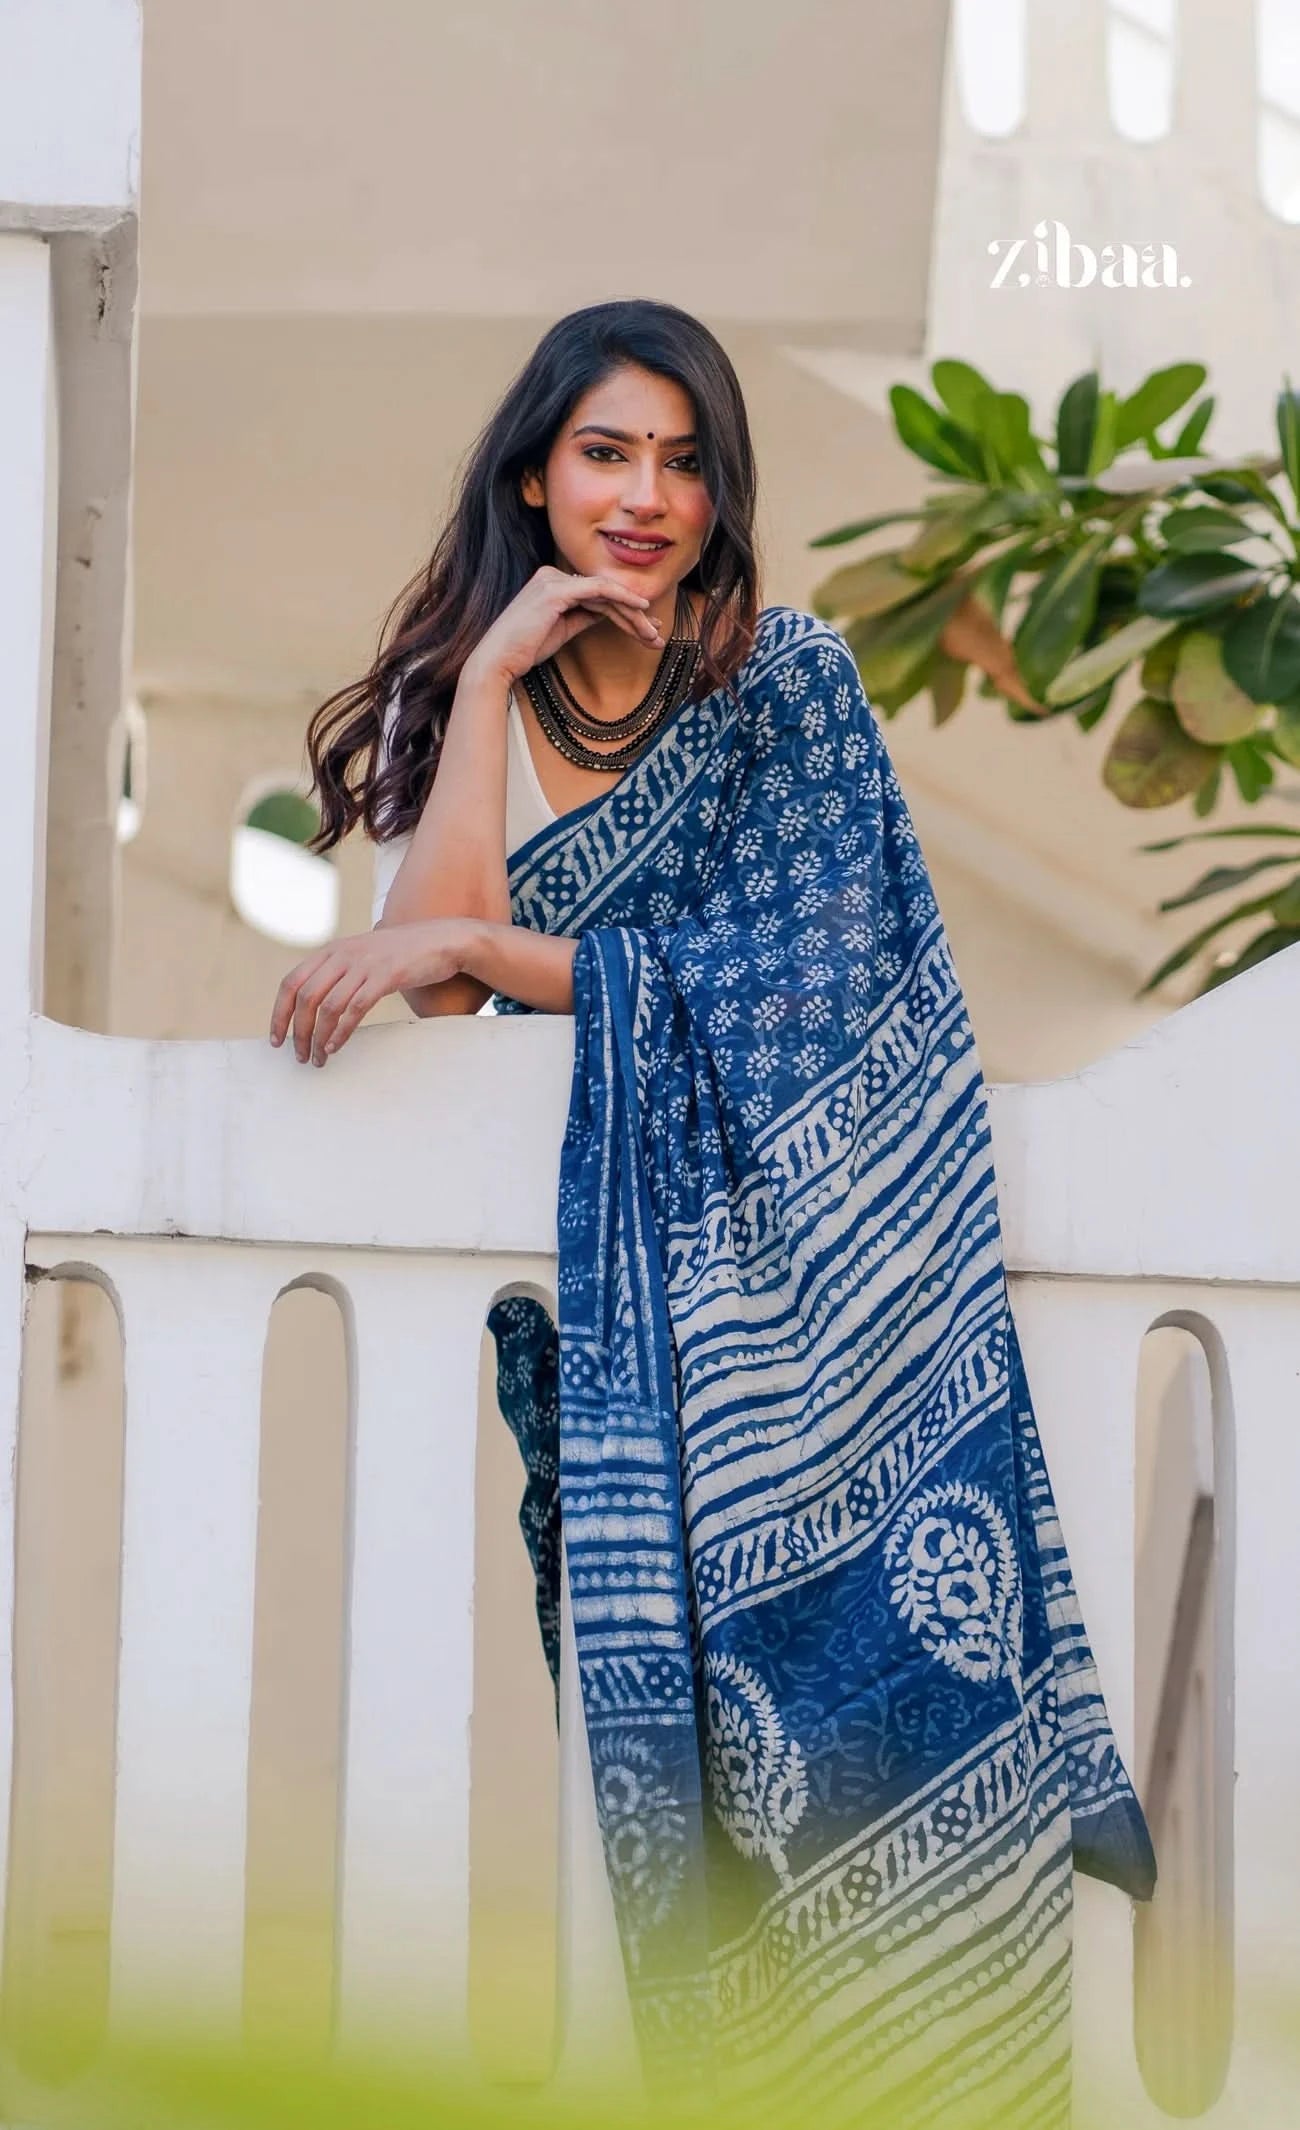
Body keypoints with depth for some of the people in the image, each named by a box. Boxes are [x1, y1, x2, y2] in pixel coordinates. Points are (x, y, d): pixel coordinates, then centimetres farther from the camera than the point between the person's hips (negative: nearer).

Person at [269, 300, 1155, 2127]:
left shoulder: (788, 680, 0)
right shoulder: (456, 691, 9)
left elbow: (786, 984, -11)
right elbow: (432, 971, -6)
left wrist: (479, 943, -15)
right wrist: (490, 677, -8)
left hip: (815, 1274, -2)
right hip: (609, 1276, 2)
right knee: (677, 1703, -11)